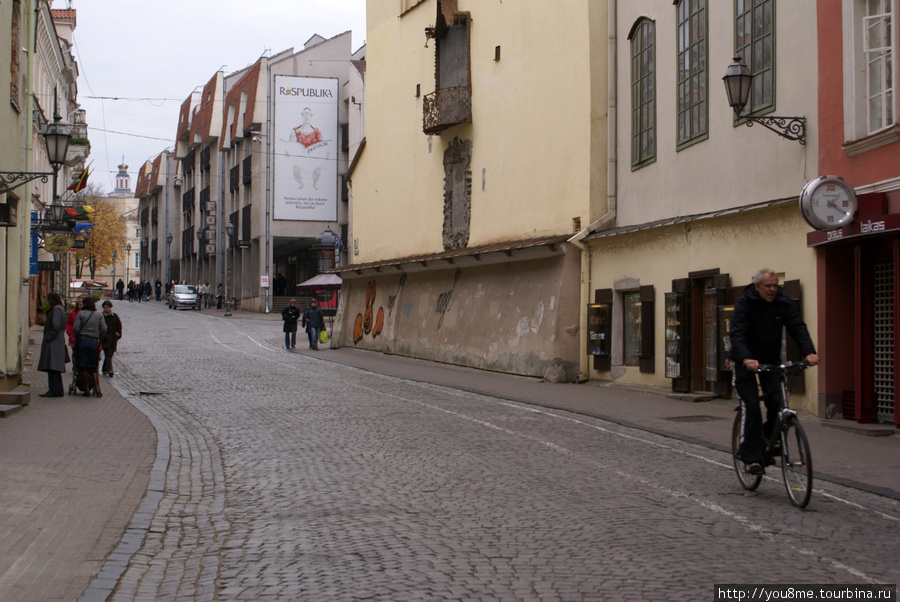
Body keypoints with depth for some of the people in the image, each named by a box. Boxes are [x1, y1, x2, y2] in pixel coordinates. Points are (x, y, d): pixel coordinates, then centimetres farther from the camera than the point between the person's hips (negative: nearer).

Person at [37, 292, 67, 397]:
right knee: (55, 368, 12)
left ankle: (53, 390, -15)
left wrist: (48, 337, -17)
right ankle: (59, 390, 14)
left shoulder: (56, 309, -12)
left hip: (53, 342, -11)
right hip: (58, 341, 11)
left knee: (52, 367, -12)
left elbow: (56, 325, -22)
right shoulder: (59, 309, 19)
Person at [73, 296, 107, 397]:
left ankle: (87, 390, 3)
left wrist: (77, 338, 9)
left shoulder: (80, 314, 1)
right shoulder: (99, 316, 7)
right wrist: (98, 338, 10)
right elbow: (104, 329, -2)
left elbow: (76, 328, -6)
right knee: (93, 368, 10)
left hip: (82, 340, -3)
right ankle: (97, 389, -5)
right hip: (94, 342, 3)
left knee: (82, 367, 5)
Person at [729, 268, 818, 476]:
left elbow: (798, 327, -13)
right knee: (751, 407, -12)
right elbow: (736, 333, -28)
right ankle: (752, 458, -7)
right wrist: (746, 359, -45)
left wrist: (809, 352, -31)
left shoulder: (783, 303, -5)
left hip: (771, 359, 4)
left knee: (777, 402, -12)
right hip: (746, 361, -4)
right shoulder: (745, 303, -17)